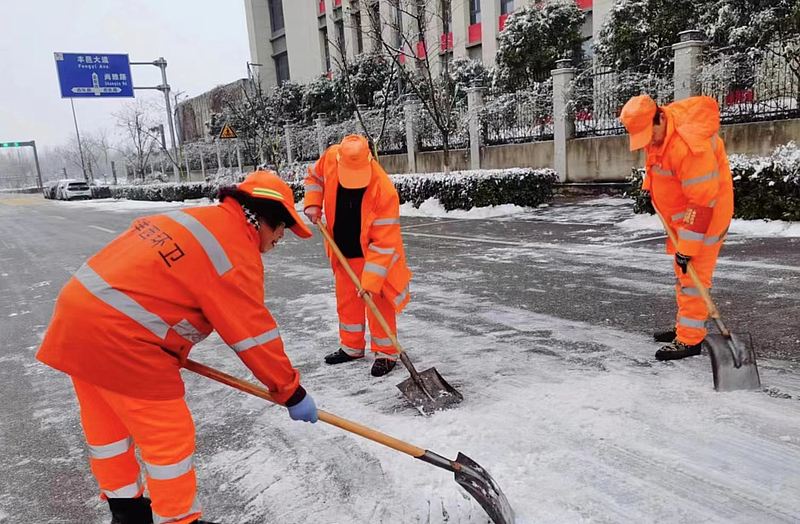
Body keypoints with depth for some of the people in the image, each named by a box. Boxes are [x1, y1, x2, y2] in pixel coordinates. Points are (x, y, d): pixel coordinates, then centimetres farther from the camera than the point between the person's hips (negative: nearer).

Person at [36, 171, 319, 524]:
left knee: (107, 424, 24)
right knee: (170, 436, 4)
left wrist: (171, 349, 23)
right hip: (117, 337, -10)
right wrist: (292, 392, -1)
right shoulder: (237, 252, -14)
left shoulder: (196, 218, 13)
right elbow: (254, 335, -11)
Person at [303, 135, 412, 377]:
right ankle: (352, 347, 34)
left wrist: (370, 281, -33)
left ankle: (386, 353, 15)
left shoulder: (384, 191, -35)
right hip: (343, 250, 6)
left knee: (376, 299, -3)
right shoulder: (330, 159, -21)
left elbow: (383, 243, -31)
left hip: (374, 253, -5)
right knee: (346, 298, 16)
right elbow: (314, 177, 6)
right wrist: (312, 203, -10)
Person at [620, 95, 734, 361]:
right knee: (682, 273, 16)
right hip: (680, 213, 9)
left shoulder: (690, 145, -32)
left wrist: (687, 249, -27)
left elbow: (702, 202, -30)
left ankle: (690, 340, -1)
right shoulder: (657, 130, -5)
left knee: (692, 275, -9)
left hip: (705, 213, -9)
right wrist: (651, 187, 22)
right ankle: (686, 327, 28)